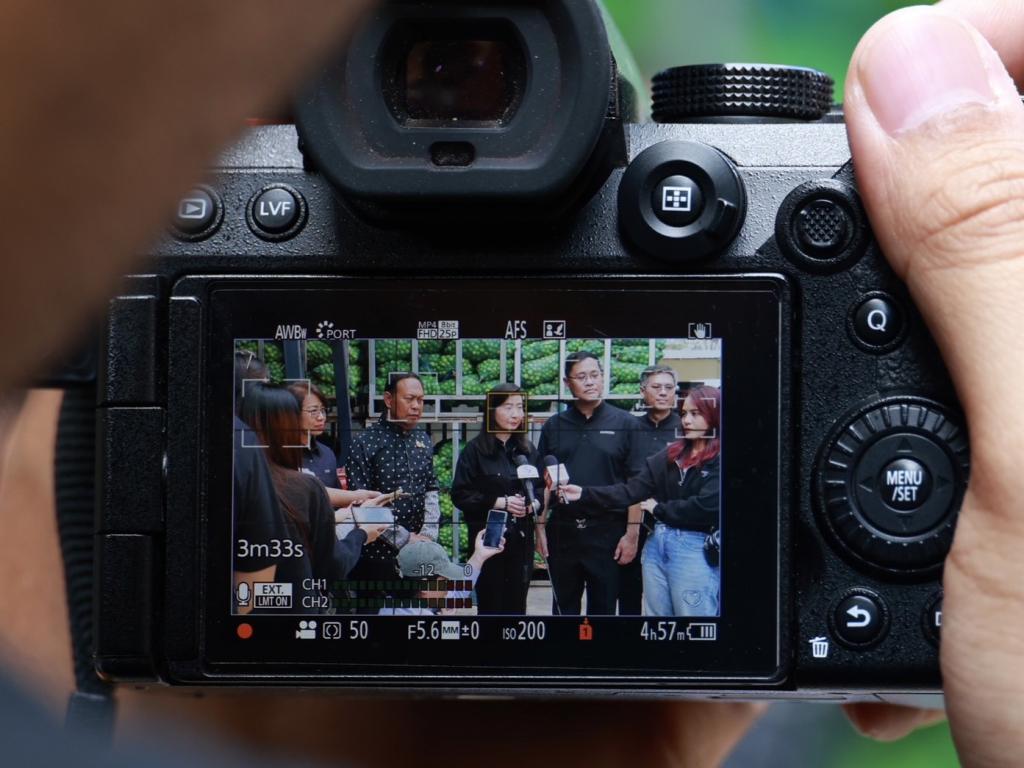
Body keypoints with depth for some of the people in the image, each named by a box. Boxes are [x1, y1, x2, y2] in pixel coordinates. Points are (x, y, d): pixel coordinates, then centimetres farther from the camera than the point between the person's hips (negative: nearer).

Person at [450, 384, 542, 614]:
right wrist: (501, 502, -14)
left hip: (521, 537, 4)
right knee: (490, 604, 0)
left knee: (517, 604, 5)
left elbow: (542, 488, 14)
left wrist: (533, 503, -8)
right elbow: (461, 494, -8)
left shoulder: (527, 450, 11)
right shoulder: (475, 450, -4)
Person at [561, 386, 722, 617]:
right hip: (657, 544, 6)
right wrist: (585, 494, -4)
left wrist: (659, 509, -5)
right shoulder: (670, 456, 12)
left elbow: (706, 506, -18)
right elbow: (632, 490, 6)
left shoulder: (717, 460, -7)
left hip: (695, 549, -6)